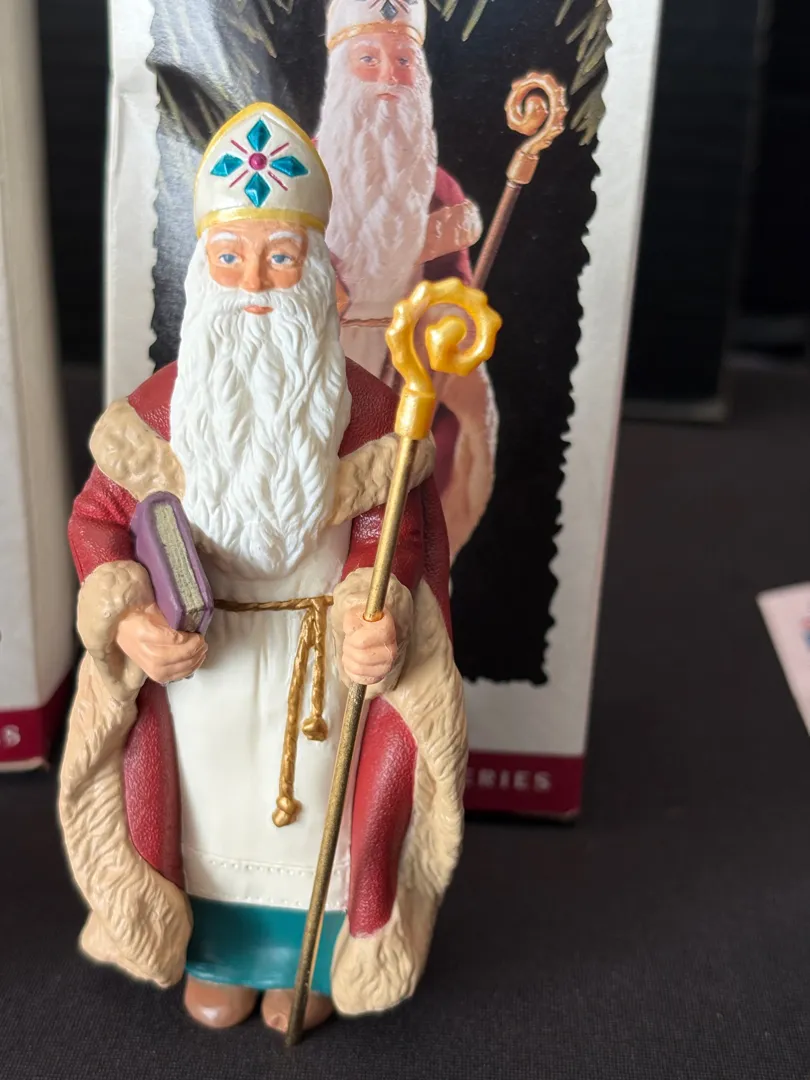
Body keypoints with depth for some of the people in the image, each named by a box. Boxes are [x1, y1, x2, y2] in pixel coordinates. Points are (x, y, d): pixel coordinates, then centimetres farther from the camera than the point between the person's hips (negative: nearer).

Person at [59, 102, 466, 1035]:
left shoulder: (362, 409, -15)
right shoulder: (160, 407, -12)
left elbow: (390, 533, -9)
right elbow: (99, 518, -3)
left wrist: (377, 624, -28)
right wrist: (126, 622, -20)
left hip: (319, 660, -1)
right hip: (193, 660, 1)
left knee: (314, 806, 14)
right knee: (209, 807, 17)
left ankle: (308, 956, 43)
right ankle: (218, 952, 45)